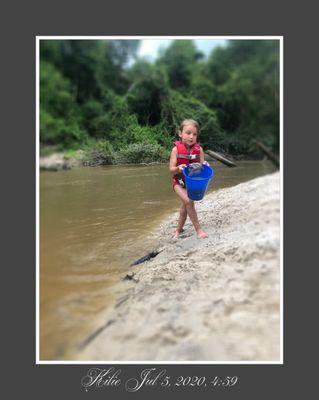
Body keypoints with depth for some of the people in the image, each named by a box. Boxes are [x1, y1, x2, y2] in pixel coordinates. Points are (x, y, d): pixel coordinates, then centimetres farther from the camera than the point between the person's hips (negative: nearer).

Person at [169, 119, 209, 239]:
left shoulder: (198, 149, -9)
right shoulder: (176, 149, -15)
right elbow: (171, 170, -15)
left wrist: (205, 165, -27)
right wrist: (178, 168, -36)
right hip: (179, 182, -3)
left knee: (185, 205, 14)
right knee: (188, 201, -24)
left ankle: (179, 229, 35)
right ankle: (198, 229, -12)